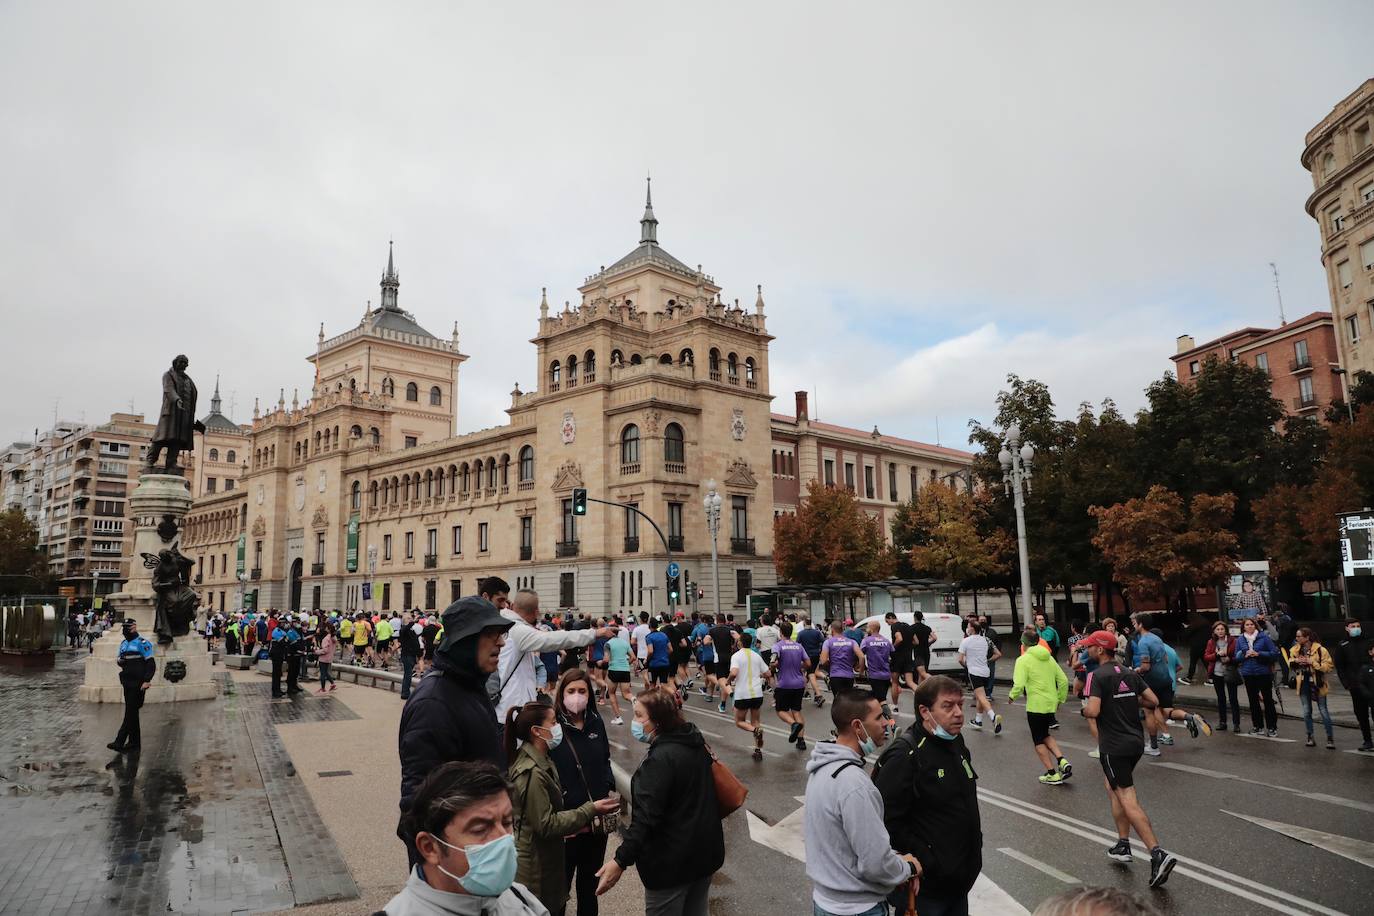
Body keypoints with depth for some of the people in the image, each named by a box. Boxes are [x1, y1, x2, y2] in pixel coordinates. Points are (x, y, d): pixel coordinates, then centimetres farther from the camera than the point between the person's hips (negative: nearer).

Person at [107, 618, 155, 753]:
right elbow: (120, 660, 25)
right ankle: (134, 742, 18)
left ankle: (119, 742, -10)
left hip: (137, 685, -8)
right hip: (127, 683, 8)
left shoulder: (142, 643, -10)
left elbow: (151, 664, -13)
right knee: (132, 713, 12)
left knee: (130, 713, -8)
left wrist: (146, 681, -18)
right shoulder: (123, 644, 13)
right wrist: (120, 662, 0)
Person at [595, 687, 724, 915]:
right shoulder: (695, 743, 3)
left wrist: (621, 861, -28)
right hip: (706, 852, 8)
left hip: (673, 862, -8)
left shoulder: (660, 759, -25)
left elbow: (646, 817, -29)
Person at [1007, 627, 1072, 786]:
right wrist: (1060, 699, 19)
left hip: (1035, 705, -6)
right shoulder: (1049, 658, 7)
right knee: (1045, 735, 25)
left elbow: (1019, 685, -21)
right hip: (1051, 704, 6)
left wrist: (1012, 696, -2)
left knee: (1039, 741, 9)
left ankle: (1052, 774, 12)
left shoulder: (1023, 660, -12)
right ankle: (1063, 762, 8)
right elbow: (1064, 681, 8)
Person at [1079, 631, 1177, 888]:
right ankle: (1123, 846, 24)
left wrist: (1083, 710, -2)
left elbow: (1093, 711, -24)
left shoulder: (1097, 676, -15)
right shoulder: (1130, 673, 7)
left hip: (1114, 747, -8)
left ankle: (1158, 854, -16)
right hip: (1136, 741, 8)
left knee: (1128, 801, -7)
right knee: (1113, 788, 21)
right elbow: (1153, 701, 7)